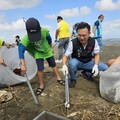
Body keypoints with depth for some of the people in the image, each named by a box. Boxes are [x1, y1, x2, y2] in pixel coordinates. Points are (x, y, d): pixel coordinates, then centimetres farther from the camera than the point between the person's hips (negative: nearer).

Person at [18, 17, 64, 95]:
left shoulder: (44, 31, -28)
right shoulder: (26, 39, -34)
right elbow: (21, 50, -34)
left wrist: (50, 48, 7)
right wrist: (23, 64, -39)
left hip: (47, 51, 2)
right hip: (38, 53, -2)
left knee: (53, 64, 12)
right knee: (40, 69, -9)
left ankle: (59, 78, 32)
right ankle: (41, 85, 10)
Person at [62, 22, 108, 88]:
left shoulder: (93, 41, -13)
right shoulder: (73, 43, -21)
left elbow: (96, 54, -1)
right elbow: (65, 56, -17)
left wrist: (96, 65, -20)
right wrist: (64, 65, -39)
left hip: (89, 63, 3)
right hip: (77, 62, -2)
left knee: (105, 68, -16)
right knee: (71, 63, -38)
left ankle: (87, 73, 10)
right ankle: (73, 79, -6)